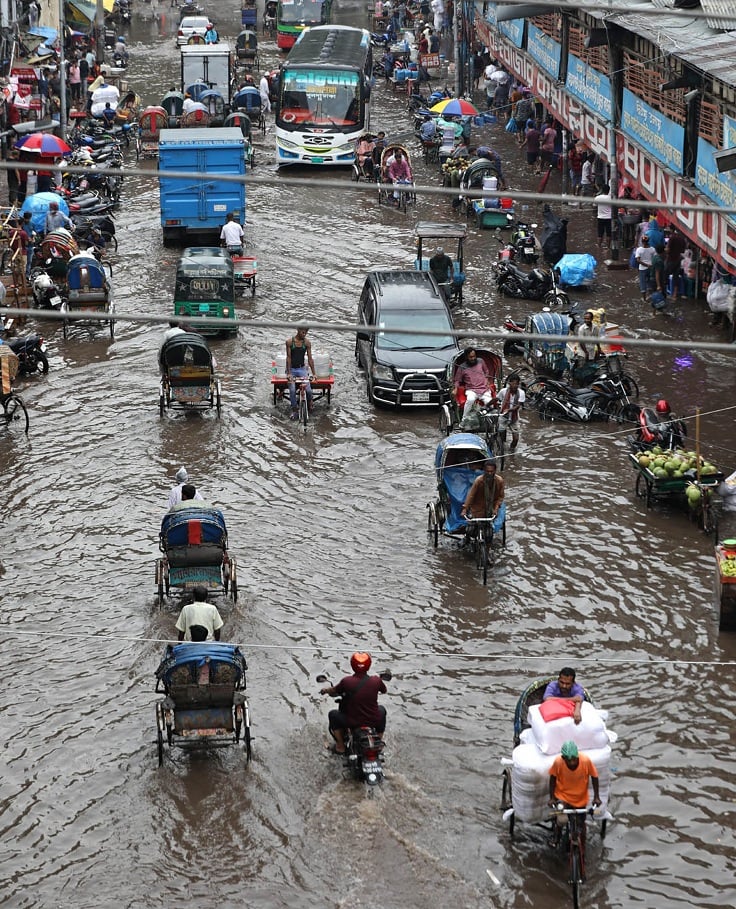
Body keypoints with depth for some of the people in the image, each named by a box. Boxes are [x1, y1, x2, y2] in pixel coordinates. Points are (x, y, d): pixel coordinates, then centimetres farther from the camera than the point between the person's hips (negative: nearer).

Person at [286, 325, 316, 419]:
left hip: (302, 368, 1)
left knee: (308, 390, -15)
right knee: (292, 390, -17)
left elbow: (310, 359, -1)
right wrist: (289, 373, -15)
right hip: (291, 369, -1)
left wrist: (313, 373, -5)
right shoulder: (290, 342, -8)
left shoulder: (307, 342, -3)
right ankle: (294, 411, -3)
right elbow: (288, 358, -9)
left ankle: (309, 404, 16)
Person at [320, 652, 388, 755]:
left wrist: (325, 690, 25)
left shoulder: (347, 681, -17)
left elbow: (334, 691, 2)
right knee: (381, 710, 36)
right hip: (374, 721, 2)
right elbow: (384, 690, 11)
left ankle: (340, 746, 28)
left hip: (352, 722, -2)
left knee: (333, 714, 25)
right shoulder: (376, 680, -11)